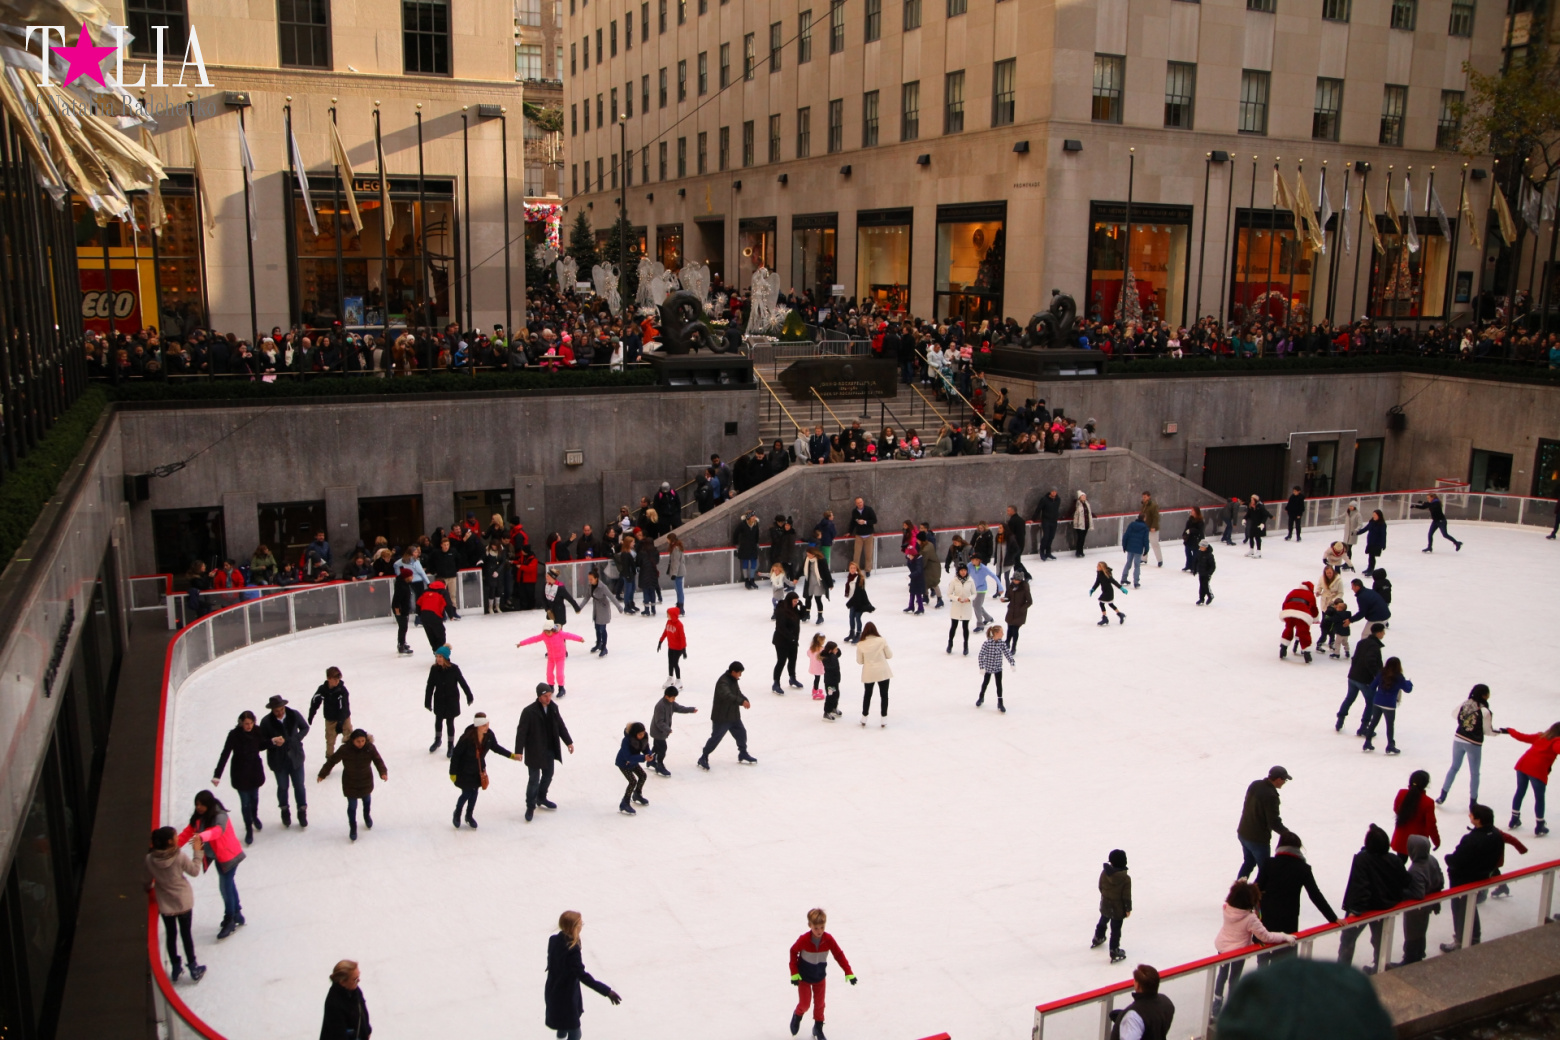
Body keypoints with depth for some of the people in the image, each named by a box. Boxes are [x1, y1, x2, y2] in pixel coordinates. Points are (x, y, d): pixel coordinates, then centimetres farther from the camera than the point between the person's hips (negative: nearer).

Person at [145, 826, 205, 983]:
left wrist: (150, 888, 20)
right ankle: (193, 968, 24)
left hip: (165, 905, 2)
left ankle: (175, 969, 29)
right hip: (183, 902, -2)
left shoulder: (149, 859, -15)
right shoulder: (180, 856, -23)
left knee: (171, 935, 18)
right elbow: (195, 872, -11)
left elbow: (148, 883, -3)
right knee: (186, 934, 14)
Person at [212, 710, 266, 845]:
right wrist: (217, 775, -25)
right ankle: (249, 830, 18)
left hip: (255, 770, 3)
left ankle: (255, 817, 50)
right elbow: (225, 755, -22)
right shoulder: (234, 734, -21)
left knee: (254, 797, 21)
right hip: (240, 773, -3)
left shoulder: (257, 731, -12)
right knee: (245, 802, 2)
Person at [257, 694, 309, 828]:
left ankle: (302, 811, 24)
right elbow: (261, 741, -8)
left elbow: (305, 728, 5)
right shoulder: (266, 722, -15)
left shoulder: (294, 715, -11)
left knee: (299, 786, 9)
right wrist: (273, 742, -27)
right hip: (278, 761, -1)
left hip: (295, 757, 1)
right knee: (282, 787, 14)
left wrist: (297, 739, -10)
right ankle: (285, 811, 35)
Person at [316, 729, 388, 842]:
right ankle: (352, 827, 27)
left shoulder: (370, 748, -21)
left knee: (367, 801, 27)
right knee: (352, 806, 6)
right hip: (350, 784, -2)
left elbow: (378, 760, -14)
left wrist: (383, 772, -30)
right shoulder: (344, 749, -26)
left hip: (366, 782, 2)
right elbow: (332, 761, -14)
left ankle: (367, 816, 56)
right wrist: (322, 774, -8)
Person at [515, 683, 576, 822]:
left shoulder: (553, 707, 0)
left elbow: (560, 726, 11)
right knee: (534, 779, -2)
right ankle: (530, 806, 12)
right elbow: (521, 731, -19)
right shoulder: (529, 711, -19)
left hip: (550, 750, 6)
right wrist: (518, 751, -24)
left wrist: (568, 742, 13)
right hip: (534, 751, -6)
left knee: (548, 775, 18)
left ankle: (541, 799, 38)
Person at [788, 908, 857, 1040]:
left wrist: (848, 972, -15)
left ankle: (818, 1028, 29)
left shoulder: (828, 939, -22)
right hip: (804, 978, -2)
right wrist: (794, 973, -12)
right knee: (804, 1003, 2)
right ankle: (797, 1016, 34)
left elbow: (839, 955, -13)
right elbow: (793, 952, -12)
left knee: (819, 1004, 10)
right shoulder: (803, 939, -28)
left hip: (820, 978, 2)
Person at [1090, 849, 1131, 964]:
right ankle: (1114, 953, 16)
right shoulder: (1125, 878, -26)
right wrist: (1128, 909, -4)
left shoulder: (1104, 872, -14)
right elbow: (1126, 896, -19)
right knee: (1116, 930, 7)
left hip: (1105, 905, 5)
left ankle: (1097, 939, 52)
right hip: (1118, 909, -5)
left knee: (1103, 922, 30)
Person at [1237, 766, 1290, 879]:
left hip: (1243, 833, 8)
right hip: (1258, 839, -8)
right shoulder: (1271, 796, -27)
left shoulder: (1254, 785, -2)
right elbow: (1274, 822, -24)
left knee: (1249, 862, 27)